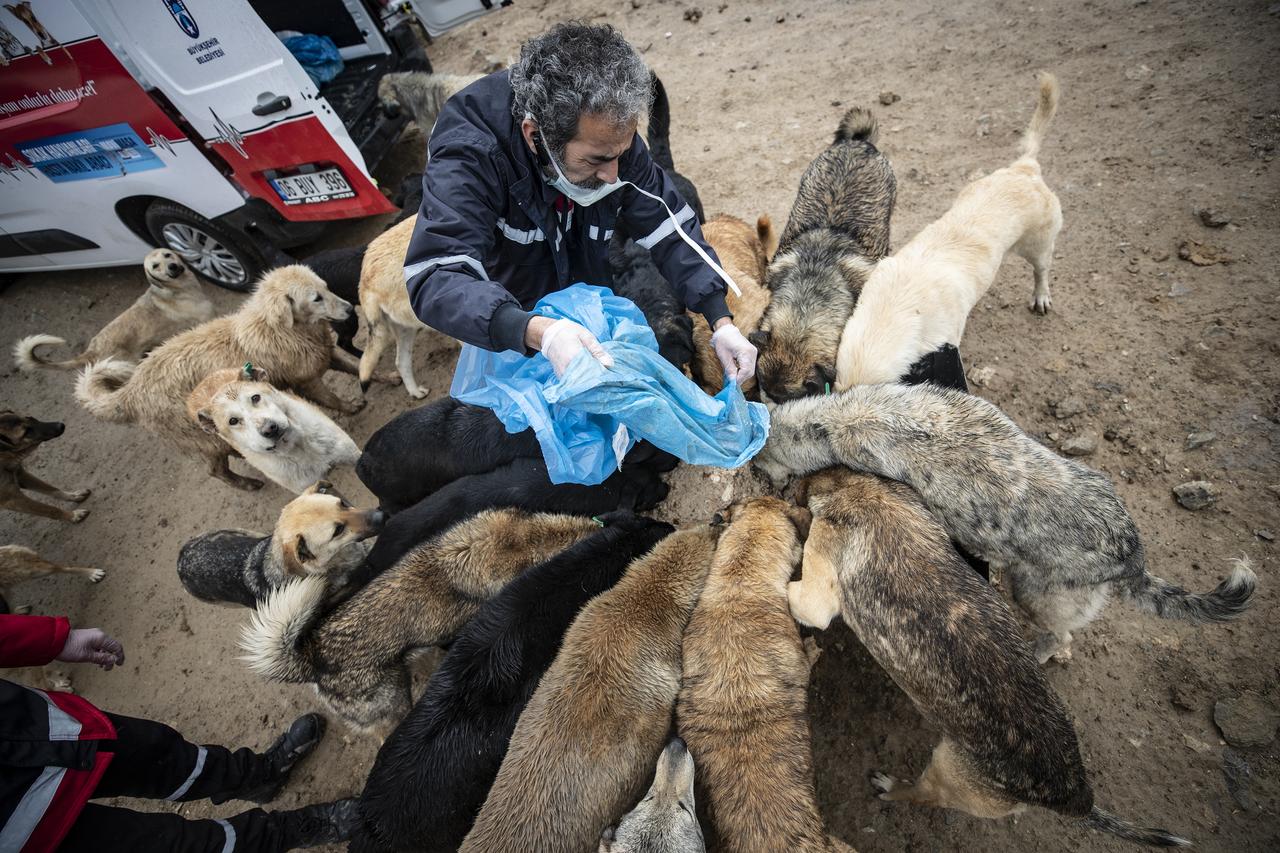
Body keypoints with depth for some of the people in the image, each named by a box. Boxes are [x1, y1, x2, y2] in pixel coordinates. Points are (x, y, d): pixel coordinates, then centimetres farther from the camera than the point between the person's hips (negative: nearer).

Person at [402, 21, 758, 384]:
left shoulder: (609, 136, -20)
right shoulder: (468, 154, -34)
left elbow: (670, 229, -18)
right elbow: (436, 279, -43)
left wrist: (721, 321, -28)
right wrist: (538, 332, -61)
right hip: (505, 333, -3)